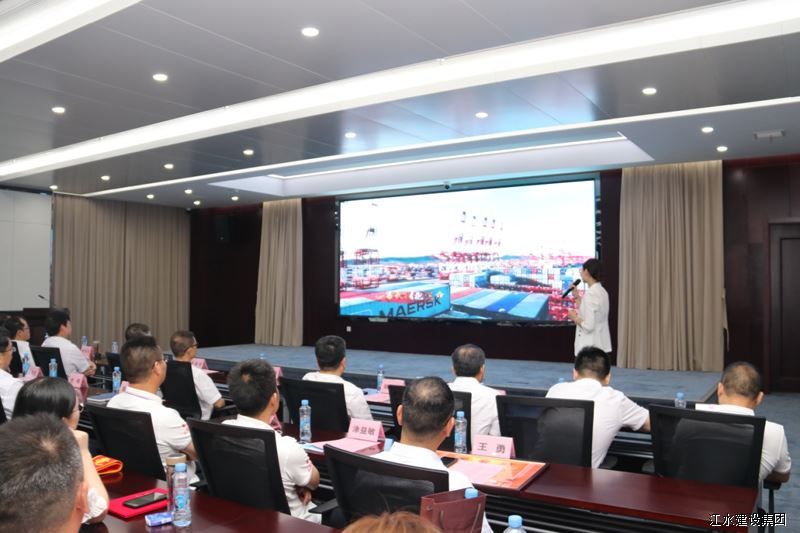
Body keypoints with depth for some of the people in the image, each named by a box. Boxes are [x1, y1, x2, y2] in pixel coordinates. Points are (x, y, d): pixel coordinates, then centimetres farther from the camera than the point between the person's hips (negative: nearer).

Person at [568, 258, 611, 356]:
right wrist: (577, 297, 12)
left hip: (590, 346, -9)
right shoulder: (602, 292, 9)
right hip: (600, 344, 9)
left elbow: (588, 326, -22)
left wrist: (574, 318, -5)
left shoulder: (590, 294, -18)